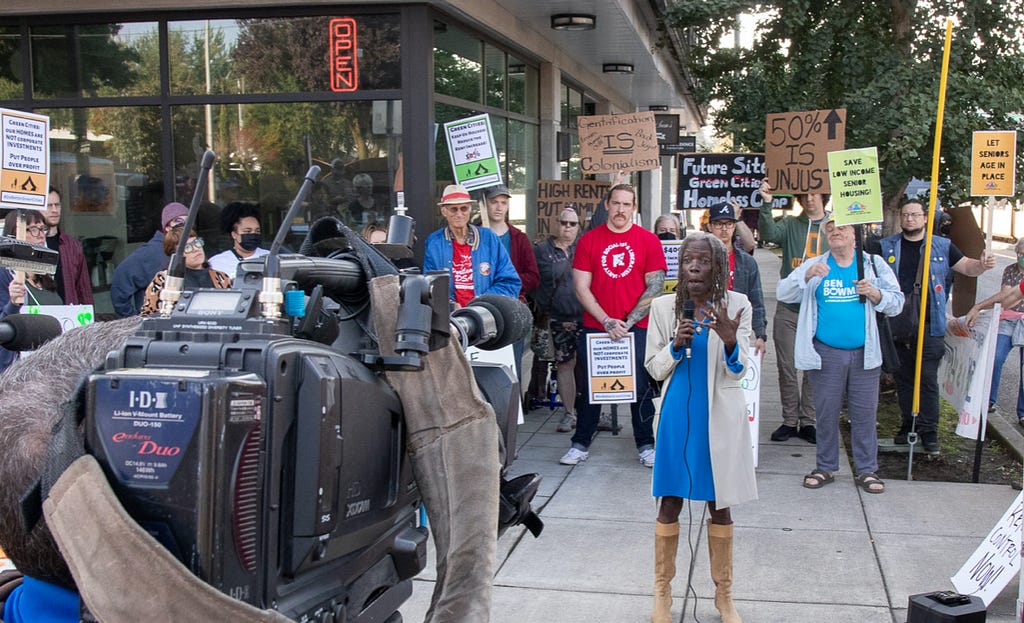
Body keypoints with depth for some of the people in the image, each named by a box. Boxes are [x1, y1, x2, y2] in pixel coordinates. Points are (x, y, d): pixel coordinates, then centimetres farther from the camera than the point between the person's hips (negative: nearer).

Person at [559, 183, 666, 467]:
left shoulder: (649, 241, 2)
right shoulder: (588, 240, 3)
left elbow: (654, 286, -1)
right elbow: (581, 287, -1)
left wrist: (628, 322, -9)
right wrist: (607, 321, -10)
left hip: (637, 327, 0)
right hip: (595, 326, 1)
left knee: (640, 387, 4)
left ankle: (646, 446, 16)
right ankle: (581, 444, 18)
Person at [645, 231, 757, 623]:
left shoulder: (737, 306, -5)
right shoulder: (664, 306, -2)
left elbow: (738, 372, -6)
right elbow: (653, 369, 2)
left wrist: (729, 340, -26)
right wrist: (676, 345, -17)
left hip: (720, 417, -1)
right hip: (677, 414, 1)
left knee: (720, 506, 10)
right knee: (670, 502, 7)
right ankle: (662, 590, 21)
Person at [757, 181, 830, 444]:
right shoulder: (790, 224, 6)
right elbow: (768, 233, -14)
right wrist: (766, 204, -27)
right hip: (789, 308, 0)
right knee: (787, 367, 4)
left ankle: (807, 421, 15)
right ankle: (789, 420, 14)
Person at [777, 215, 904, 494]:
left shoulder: (874, 264, 6)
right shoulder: (815, 265, 5)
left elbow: (897, 303, 6)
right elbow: (783, 293, -5)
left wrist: (875, 294, -13)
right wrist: (806, 276, -21)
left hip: (864, 354, 0)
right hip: (827, 353, 0)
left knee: (865, 413, 5)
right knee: (826, 412, 7)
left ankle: (867, 469, 17)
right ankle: (826, 467, 20)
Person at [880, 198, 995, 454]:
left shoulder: (941, 246, 6)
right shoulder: (886, 247, 7)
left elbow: (966, 266, 11)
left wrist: (982, 264, -12)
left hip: (929, 327, -2)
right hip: (896, 326, 2)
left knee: (927, 380, -4)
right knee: (903, 379, 10)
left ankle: (929, 432, 2)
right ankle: (909, 426, 22)